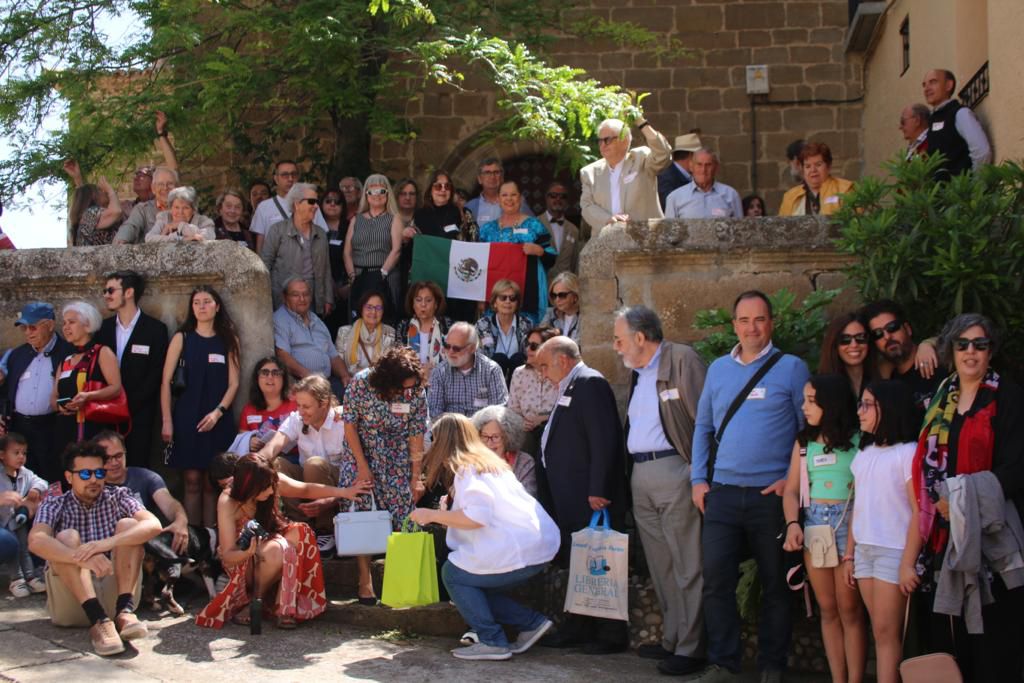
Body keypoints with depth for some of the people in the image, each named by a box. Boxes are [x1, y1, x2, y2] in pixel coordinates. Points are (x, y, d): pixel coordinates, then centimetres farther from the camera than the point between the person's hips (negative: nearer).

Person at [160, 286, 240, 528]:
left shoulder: (228, 340, 9)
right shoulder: (182, 338, 5)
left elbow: (233, 383, 5)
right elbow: (166, 381, 2)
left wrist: (218, 412, -10)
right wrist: (167, 421, -6)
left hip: (218, 420, 1)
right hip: (187, 418, -1)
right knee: (192, 480, -3)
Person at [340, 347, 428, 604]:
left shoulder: (416, 392, -14)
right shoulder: (361, 383, -20)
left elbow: (416, 436, -9)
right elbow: (350, 424, -12)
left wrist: (416, 477, -9)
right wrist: (363, 466, -14)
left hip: (397, 462, 2)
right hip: (361, 455, -1)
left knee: (401, 516, -4)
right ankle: (365, 580, -1)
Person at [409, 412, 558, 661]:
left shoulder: (466, 468, -8)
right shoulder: (490, 462, 19)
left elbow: (476, 517, -20)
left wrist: (432, 515, -10)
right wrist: (452, 510, 27)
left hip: (520, 551, -9)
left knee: (453, 573, 4)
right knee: (472, 583, 18)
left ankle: (493, 642, 1)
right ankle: (532, 622, 15)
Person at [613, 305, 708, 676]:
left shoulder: (682, 360, -9)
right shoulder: (636, 371, 18)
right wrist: (630, 472, 13)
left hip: (674, 471, -9)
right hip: (641, 475, 9)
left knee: (687, 565, -4)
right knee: (660, 565, 14)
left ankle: (691, 648, 2)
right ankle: (672, 638, 23)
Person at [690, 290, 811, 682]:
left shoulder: (791, 368, -1)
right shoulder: (718, 369, 11)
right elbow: (703, 426, 16)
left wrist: (793, 479, -10)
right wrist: (698, 479, 8)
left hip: (772, 494, -3)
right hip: (722, 492, 3)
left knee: (774, 584, 7)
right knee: (716, 580, -2)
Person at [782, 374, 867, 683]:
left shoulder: (858, 440, -7)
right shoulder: (805, 442, 12)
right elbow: (792, 490, 11)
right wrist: (792, 523, -8)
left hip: (848, 521, -5)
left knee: (849, 608, -4)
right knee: (827, 609, 8)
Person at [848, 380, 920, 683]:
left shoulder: (908, 452, -8)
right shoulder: (863, 454, 14)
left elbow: (920, 512, -12)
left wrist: (908, 564, -16)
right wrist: (850, 554, 12)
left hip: (893, 551, -6)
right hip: (864, 550, 6)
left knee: (886, 631, -5)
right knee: (880, 632, 6)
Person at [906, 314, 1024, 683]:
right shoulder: (939, 398, 16)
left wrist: (964, 498, -15)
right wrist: (938, 500, 0)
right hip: (942, 531, 5)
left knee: (990, 627, -4)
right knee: (943, 631, 3)